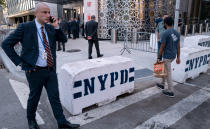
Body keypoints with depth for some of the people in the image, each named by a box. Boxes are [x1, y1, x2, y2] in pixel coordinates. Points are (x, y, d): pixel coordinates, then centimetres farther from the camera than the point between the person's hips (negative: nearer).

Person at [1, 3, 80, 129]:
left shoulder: (50, 27, 6)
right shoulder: (25, 27, -8)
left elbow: (64, 39, 10)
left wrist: (56, 27, -4)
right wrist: (19, 62, -9)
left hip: (51, 70, 4)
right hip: (35, 71, -3)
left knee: (55, 97, 10)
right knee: (34, 97, 15)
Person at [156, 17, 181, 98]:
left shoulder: (165, 33, -17)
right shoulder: (177, 33, 6)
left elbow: (162, 47, -17)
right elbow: (178, 46, 9)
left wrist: (158, 58, -10)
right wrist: (178, 57, 14)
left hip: (167, 56, -8)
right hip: (174, 56, 8)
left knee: (168, 73, 1)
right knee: (165, 69, 24)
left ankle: (170, 91, 10)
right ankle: (162, 84, 37)